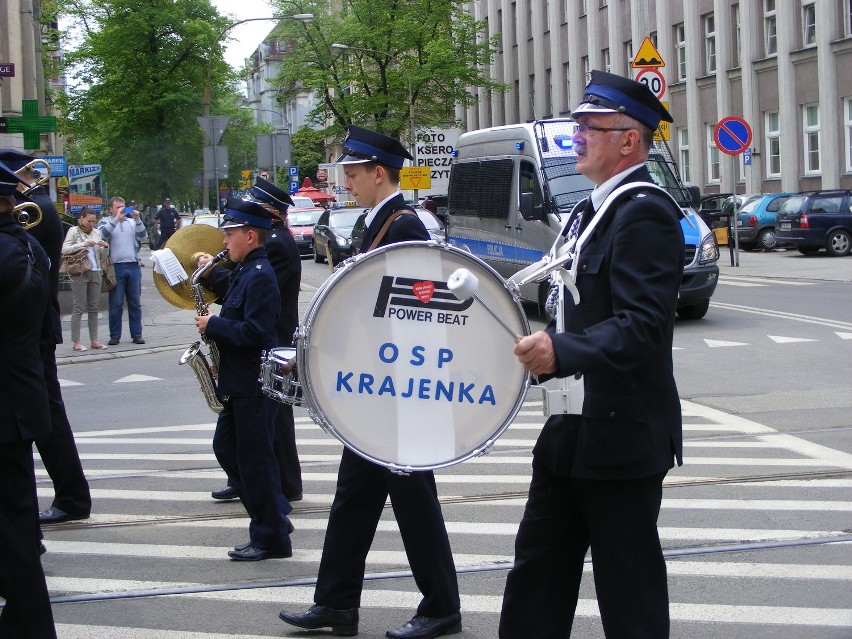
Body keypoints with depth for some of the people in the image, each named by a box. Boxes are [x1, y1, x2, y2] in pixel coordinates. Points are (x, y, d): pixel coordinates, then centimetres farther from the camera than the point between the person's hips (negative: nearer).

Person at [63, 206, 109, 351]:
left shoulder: (96, 232, 17)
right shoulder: (73, 231, 1)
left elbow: (103, 255, 20)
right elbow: (64, 250, -9)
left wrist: (105, 247, -2)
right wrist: (83, 245, -17)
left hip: (95, 272, 6)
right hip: (80, 273, -5)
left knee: (94, 308, 6)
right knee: (79, 308, -5)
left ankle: (94, 340, 9)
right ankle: (76, 342, -4)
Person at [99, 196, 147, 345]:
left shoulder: (132, 222, 15)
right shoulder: (106, 222, 7)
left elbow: (142, 237, 4)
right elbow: (102, 235, -13)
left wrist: (138, 220, -8)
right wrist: (116, 219, -17)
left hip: (133, 266, 3)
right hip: (115, 267, -3)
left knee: (135, 303, 6)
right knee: (116, 304, 0)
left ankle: (137, 334, 11)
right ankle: (115, 336, 5)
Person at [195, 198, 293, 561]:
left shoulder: (259, 276, -19)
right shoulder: (244, 272, 13)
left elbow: (253, 333, -26)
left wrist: (213, 325, -17)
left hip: (254, 385, -11)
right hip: (239, 382, 11)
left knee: (254, 458, -3)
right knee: (226, 447, 17)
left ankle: (271, 538, 7)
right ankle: (275, 515, 23)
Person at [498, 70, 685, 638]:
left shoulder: (646, 213, -16)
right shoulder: (589, 211, 15)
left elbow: (643, 324, -27)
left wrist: (563, 352, -38)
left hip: (622, 437, -10)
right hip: (571, 432, 10)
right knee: (537, 577, 14)